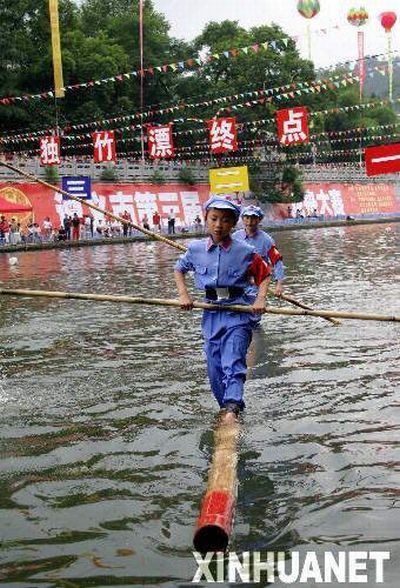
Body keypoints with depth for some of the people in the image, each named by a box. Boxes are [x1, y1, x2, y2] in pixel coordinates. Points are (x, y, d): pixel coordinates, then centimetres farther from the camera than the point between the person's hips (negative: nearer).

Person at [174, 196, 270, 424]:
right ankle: (227, 405, 24)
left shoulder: (245, 251, -5)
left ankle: (232, 408, -29)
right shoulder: (196, 249, 3)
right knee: (215, 367, 8)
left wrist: (260, 299, -7)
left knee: (233, 362, -18)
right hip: (212, 312, 4)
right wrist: (184, 294, 7)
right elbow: (179, 269, 21)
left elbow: (264, 274, 8)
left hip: (238, 310, -4)